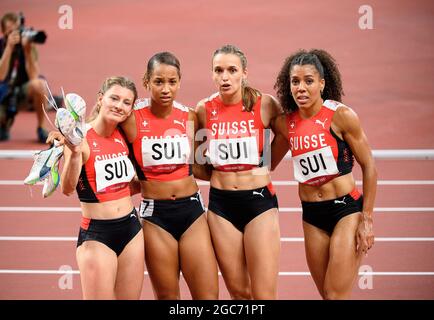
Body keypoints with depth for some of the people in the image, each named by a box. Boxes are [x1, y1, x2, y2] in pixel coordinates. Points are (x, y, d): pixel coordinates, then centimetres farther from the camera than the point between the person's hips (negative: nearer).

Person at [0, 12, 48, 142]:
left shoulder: (26, 44, -12)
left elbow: (33, 76, -24)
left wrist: (28, 50, -34)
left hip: (23, 91, 0)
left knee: (38, 85, -35)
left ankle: (41, 128, -14)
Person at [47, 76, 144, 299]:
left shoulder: (124, 136, 6)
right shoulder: (80, 138, -13)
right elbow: (67, 189, -27)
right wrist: (74, 153, -41)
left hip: (131, 228, 6)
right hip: (96, 235, -6)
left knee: (129, 297, 9)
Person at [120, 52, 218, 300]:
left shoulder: (189, 117, 2)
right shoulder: (133, 118, -6)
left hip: (191, 208, 2)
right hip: (154, 214, -2)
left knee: (208, 295, -3)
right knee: (167, 296, 6)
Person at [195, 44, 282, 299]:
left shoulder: (264, 104, -6)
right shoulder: (204, 109, 1)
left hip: (259, 199, -2)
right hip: (221, 203, 2)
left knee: (264, 294, -4)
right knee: (238, 291, 8)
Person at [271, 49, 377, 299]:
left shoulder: (341, 116, -11)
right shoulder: (286, 123, 1)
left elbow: (369, 167, -6)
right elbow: (268, 164, 18)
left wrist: (367, 220, -8)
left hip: (346, 209, -5)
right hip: (311, 216, 5)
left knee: (337, 295, -10)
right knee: (326, 294, 9)